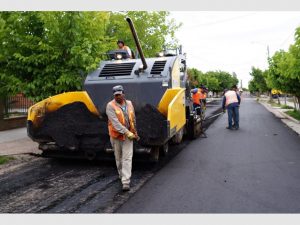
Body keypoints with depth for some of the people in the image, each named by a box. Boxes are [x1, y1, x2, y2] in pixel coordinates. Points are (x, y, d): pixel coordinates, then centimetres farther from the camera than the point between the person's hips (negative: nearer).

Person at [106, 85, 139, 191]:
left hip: (128, 135, 2)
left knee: (127, 158, -6)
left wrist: (135, 132, 20)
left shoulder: (129, 104, 4)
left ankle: (126, 182, -5)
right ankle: (122, 175, 36)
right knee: (118, 158, 13)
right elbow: (115, 122, -20)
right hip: (116, 135, -2)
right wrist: (127, 132, -25)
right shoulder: (110, 106, -11)